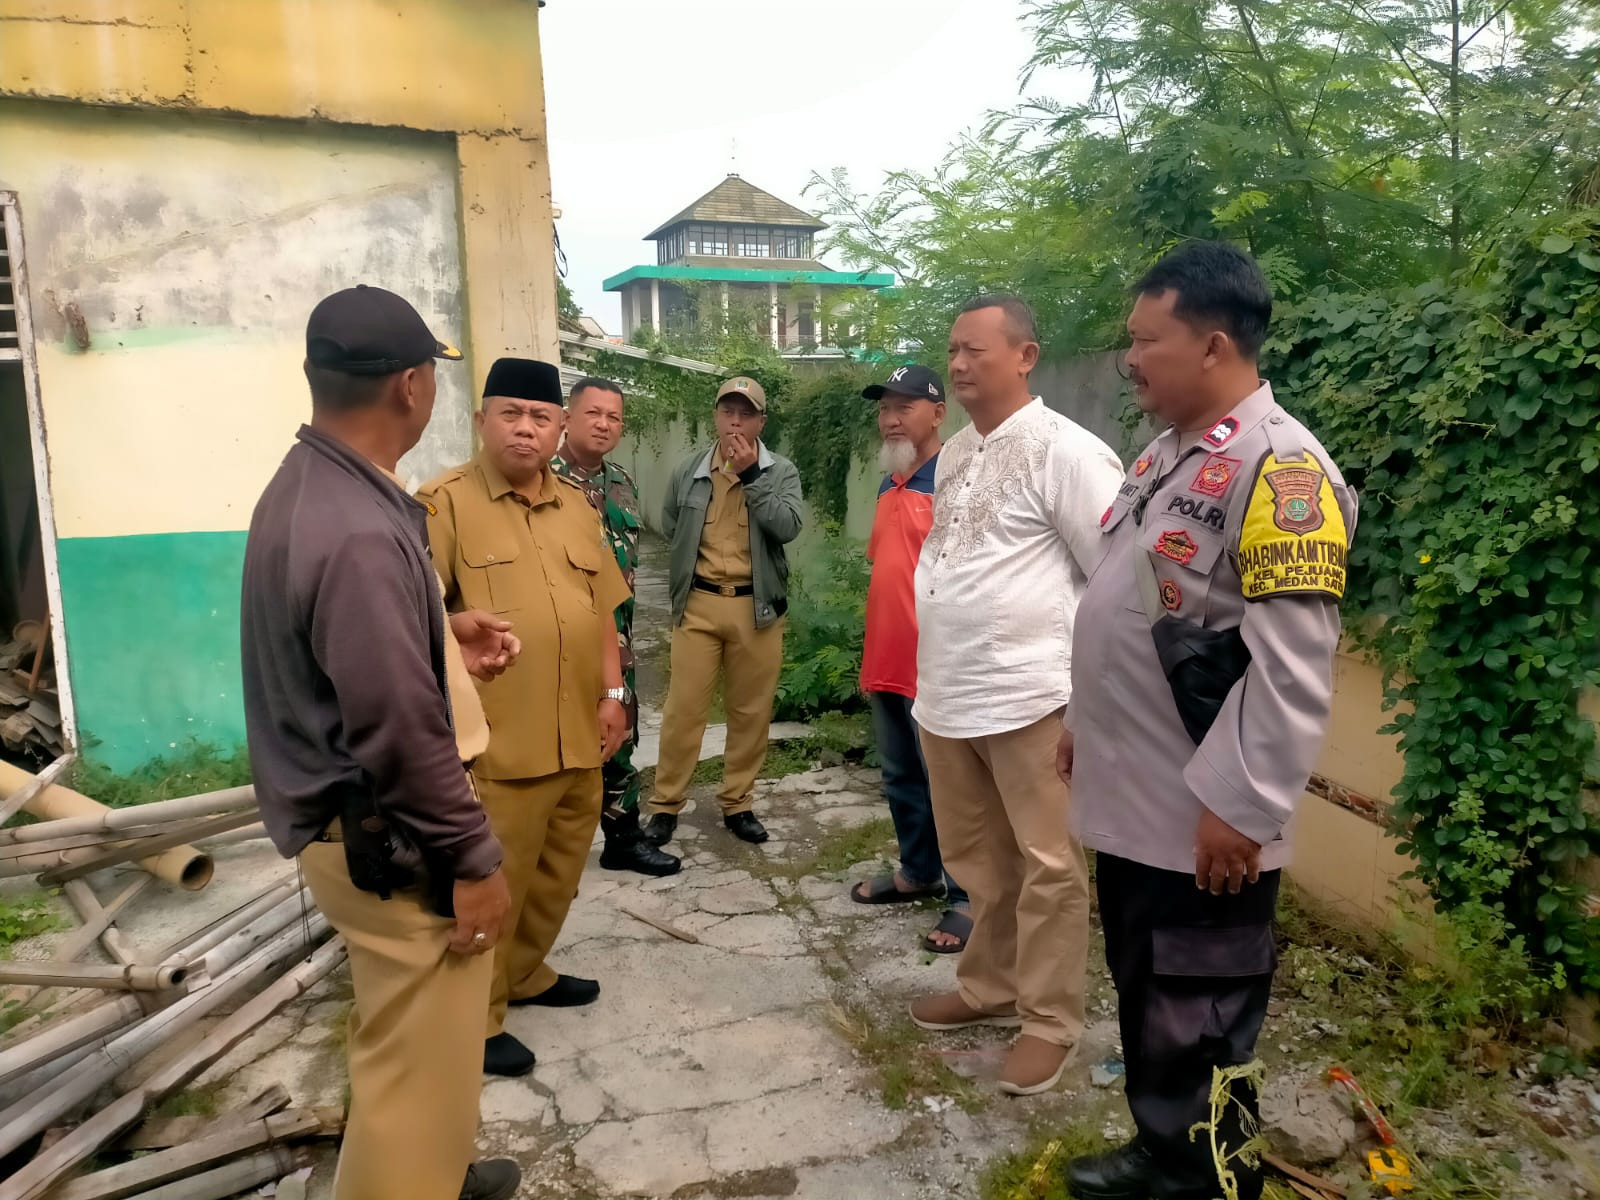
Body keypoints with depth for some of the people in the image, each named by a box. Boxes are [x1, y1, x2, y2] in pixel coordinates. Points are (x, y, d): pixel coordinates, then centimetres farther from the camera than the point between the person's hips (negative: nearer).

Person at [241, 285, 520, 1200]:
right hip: (386, 840, -11)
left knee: (417, 1043, 27)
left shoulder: (309, 486, 5)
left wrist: (443, 636, 9)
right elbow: (402, 734, -27)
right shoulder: (360, 533, -28)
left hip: (354, 817, 11)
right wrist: (472, 858, -18)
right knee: (417, 1057, 7)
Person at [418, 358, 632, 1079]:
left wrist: (612, 692, 8)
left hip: (578, 735, 7)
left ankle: (525, 973, 41)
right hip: (497, 740, -6)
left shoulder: (576, 507, 13)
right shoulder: (443, 503, -7)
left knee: (558, 872, 19)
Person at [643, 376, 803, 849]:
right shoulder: (689, 470, 5)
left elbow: (788, 527, -16)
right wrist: (694, 562, 7)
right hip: (698, 604, 1)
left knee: (751, 711, 8)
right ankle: (665, 805, 15)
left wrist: (751, 475, -18)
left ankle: (737, 803, 23)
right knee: (684, 708, 3)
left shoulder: (781, 471, 0)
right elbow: (669, 526, 16)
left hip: (757, 607, 0)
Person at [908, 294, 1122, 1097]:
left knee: (1047, 867, 5)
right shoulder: (954, 452, 13)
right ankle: (989, 987, 37)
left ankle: (1049, 1022, 20)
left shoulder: (1065, 451, -12)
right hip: (947, 696, 8)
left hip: (1031, 697, -8)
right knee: (976, 862, 20)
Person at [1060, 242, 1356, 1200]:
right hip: (1132, 799, 9)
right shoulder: (1168, 455, 11)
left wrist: (1241, 805, -21)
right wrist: (1087, 723, 21)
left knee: (1198, 1031, 9)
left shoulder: (1279, 467, -18)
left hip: (1203, 820, -9)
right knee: (1143, 1001, 23)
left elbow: (1293, 667, -23)